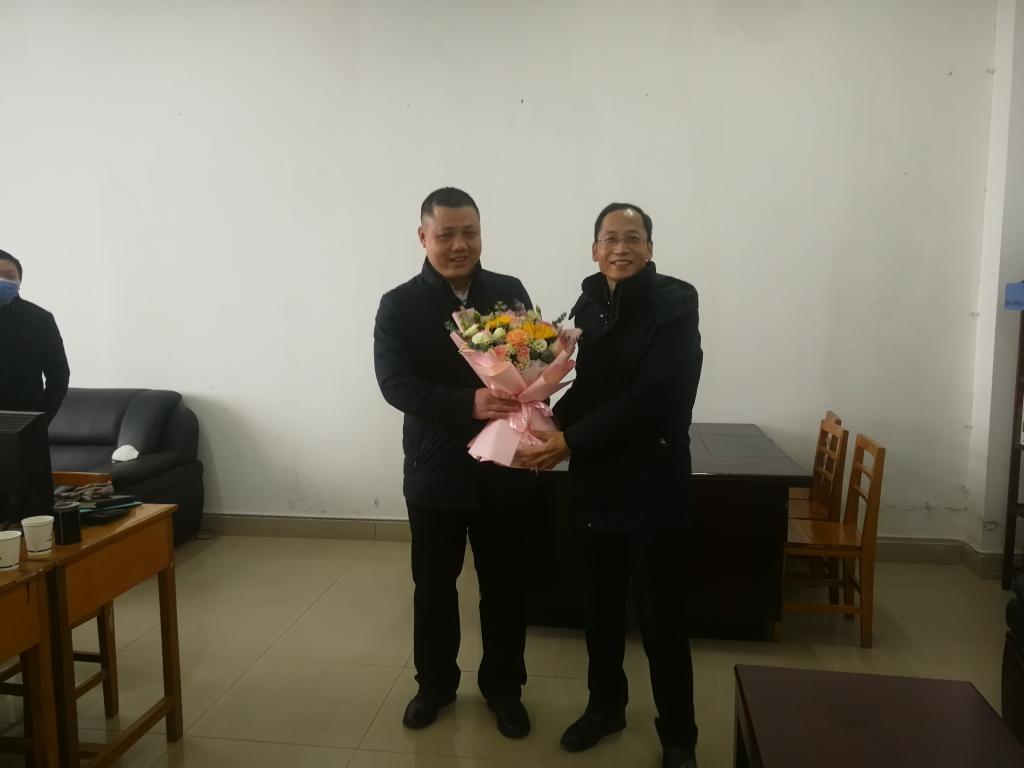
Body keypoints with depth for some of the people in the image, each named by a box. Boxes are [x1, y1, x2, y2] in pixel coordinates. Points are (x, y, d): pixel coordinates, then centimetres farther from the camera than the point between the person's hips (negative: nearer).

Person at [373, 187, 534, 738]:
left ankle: (503, 687, 32)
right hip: (435, 468, -1)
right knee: (433, 584, 15)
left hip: (504, 465, 1)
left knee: (504, 583, 13)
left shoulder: (511, 292, 2)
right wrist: (470, 402, -29)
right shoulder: (399, 305, -3)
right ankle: (435, 683, 36)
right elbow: (396, 384, -15)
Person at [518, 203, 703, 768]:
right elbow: (588, 384, 10)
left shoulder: (675, 303, -11)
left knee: (660, 616, 4)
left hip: (653, 483, -5)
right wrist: (552, 423, -10)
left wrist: (571, 443, -21)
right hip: (598, 480, 5)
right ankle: (605, 706, 38)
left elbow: (652, 396, -21)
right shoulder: (589, 304, 7)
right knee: (601, 603, 17)